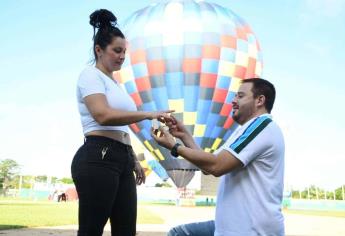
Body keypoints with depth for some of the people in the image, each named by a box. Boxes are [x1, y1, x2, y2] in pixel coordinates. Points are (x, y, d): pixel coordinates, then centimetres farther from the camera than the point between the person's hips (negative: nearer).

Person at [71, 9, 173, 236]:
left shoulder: (115, 83, 24)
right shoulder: (91, 75, -2)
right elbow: (103, 115, -19)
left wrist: (134, 161, 20)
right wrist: (149, 114, -22)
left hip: (121, 160, 9)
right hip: (98, 159, -9)